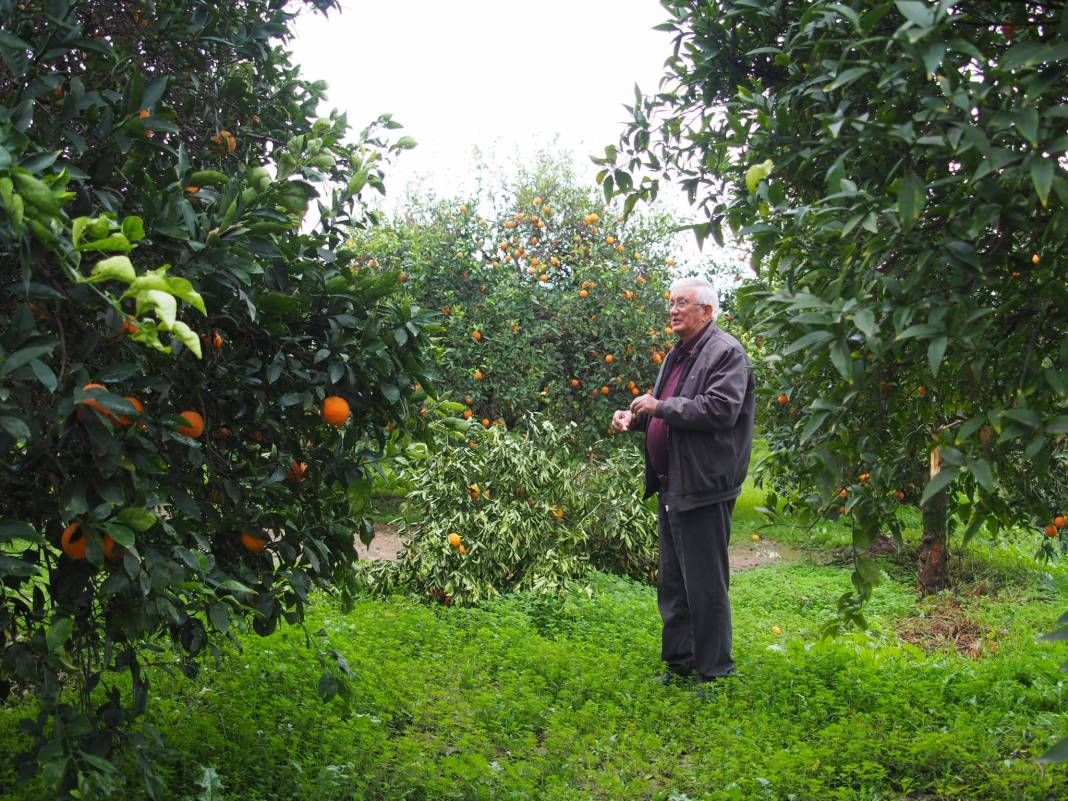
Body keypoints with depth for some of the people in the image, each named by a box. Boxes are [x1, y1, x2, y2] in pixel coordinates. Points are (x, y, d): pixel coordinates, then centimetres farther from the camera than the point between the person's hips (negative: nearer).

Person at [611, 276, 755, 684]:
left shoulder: (726, 352, -10)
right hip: (672, 485, 10)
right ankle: (680, 661, 27)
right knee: (673, 581, 16)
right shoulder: (677, 356, 19)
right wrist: (635, 418, 9)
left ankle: (713, 670, 9)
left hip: (703, 487, -10)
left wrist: (660, 406, -17)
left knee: (705, 583, -3)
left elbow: (721, 409, -23)